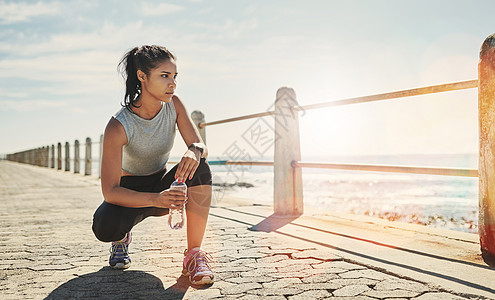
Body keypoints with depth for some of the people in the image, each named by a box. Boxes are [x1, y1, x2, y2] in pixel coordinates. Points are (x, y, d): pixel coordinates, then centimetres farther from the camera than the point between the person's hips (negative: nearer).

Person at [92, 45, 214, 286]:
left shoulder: (173, 104, -13)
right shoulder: (118, 126, -26)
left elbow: (201, 146, -14)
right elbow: (110, 191, -30)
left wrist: (194, 152, -41)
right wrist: (156, 199, -47)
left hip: (162, 184, 3)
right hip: (130, 192, -3)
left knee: (200, 168, -29)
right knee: (105, 226, -36)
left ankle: (194, 255, -21)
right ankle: (121, 239, 5)